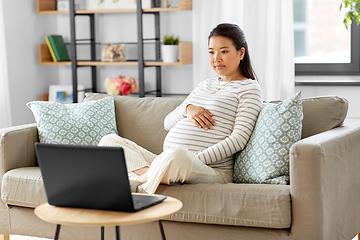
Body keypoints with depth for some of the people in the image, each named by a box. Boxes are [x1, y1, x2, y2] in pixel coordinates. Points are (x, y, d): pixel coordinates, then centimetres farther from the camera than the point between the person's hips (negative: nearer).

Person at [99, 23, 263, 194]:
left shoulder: (249, 88, 5)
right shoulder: (205, 85, 27)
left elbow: (238, 139, -9)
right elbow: (168, 123, 22)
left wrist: (194, 161, -18)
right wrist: (187, 109, -2)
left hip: (213, 172, -8)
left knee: (177, 155, -44)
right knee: (109, 141, -4)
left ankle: (141, 180, -20)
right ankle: (150, 174, -27)